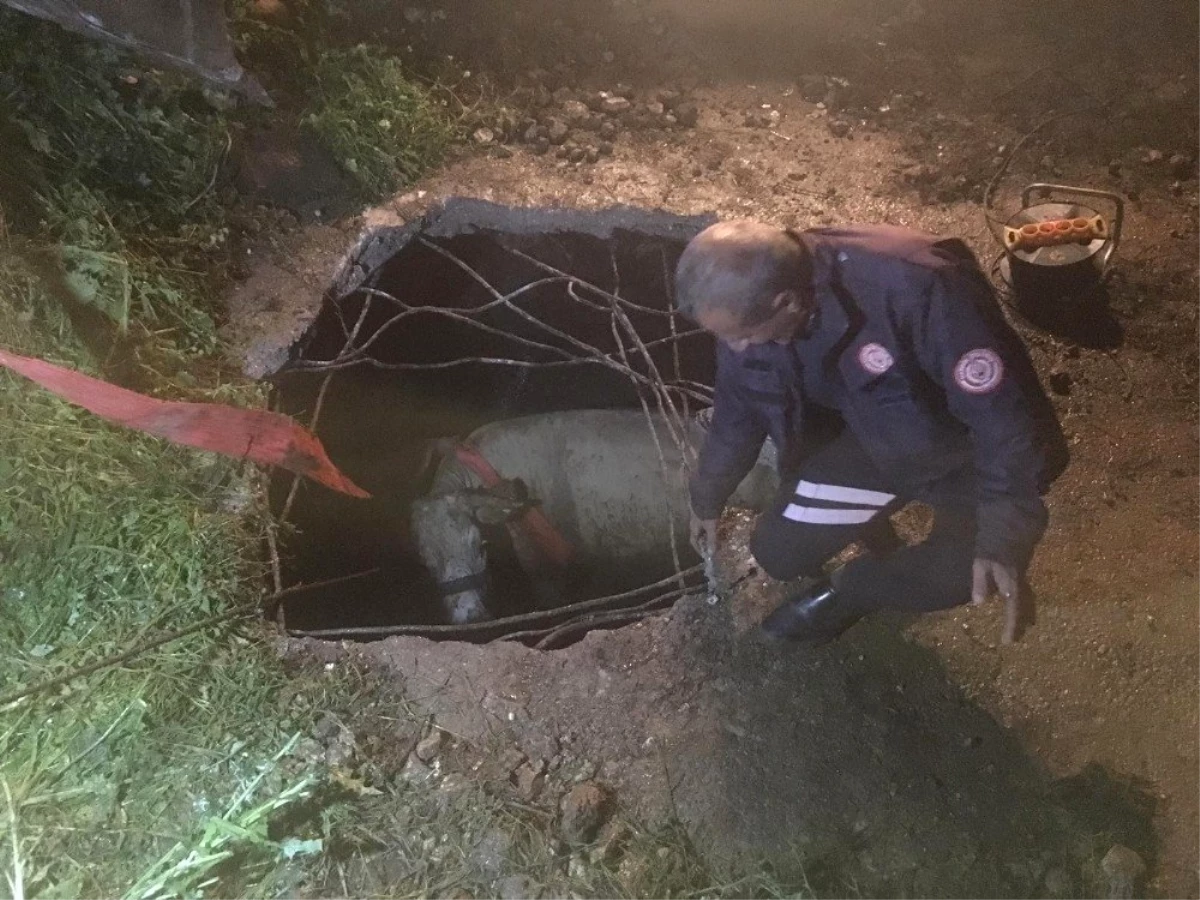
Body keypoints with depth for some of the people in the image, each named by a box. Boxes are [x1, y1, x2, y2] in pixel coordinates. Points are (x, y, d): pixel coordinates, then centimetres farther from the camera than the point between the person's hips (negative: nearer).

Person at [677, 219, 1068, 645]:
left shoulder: (915, 289, -41)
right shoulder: (748, 303, -20)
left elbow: (1004, 414, -32)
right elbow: (737, 411, 1)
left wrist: (1002, 538, -38)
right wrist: (707, 498, 15)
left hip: (964, 448, -4)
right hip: (870, 437, 4)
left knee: (969, 572, -26)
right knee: (779, 552, -4)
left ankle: (850, 590, 5)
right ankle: (877, 538, 27)